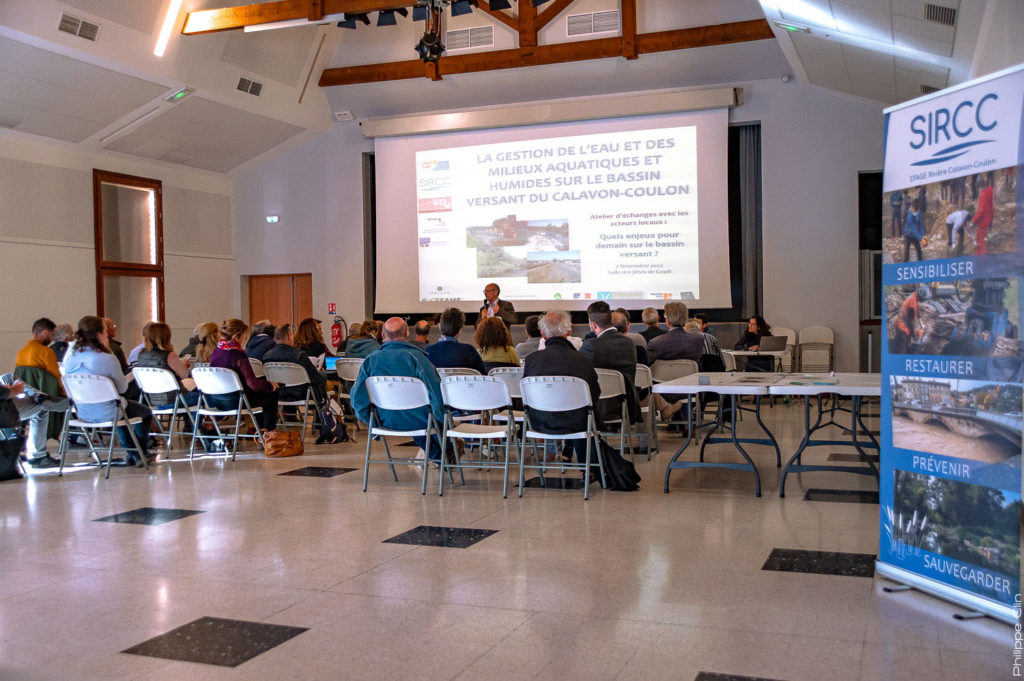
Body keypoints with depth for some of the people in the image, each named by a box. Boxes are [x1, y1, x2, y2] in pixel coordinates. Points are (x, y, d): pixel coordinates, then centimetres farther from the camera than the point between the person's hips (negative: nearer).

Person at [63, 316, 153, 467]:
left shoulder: (69, 357, -5)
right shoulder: (107, 359, -25)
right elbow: (122, 388, -15)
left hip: (82, 413, 7)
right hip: (106, 413, -7)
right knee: (146, 412, 21)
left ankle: (131, 454, 43)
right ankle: (140, 454, 36)